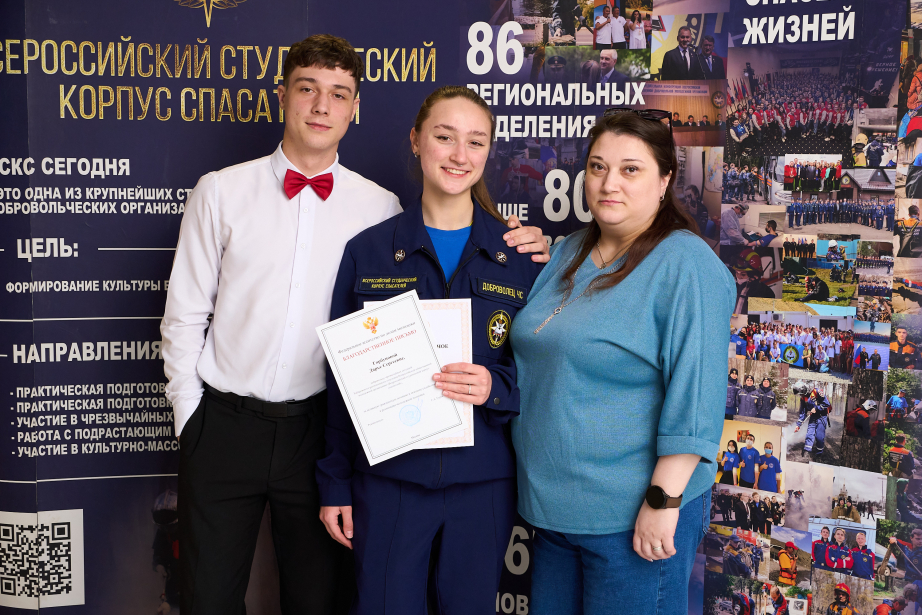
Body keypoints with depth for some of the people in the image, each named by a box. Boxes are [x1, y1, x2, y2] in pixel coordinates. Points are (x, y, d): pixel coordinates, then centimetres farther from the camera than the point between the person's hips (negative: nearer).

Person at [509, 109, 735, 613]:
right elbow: (533, 352, 24)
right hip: (556, 504, 8)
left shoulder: (687, 265, -14)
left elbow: (694, 397, -19)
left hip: (634, 516, -7)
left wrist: (663, 502, -21)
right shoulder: (568, 252, 10)